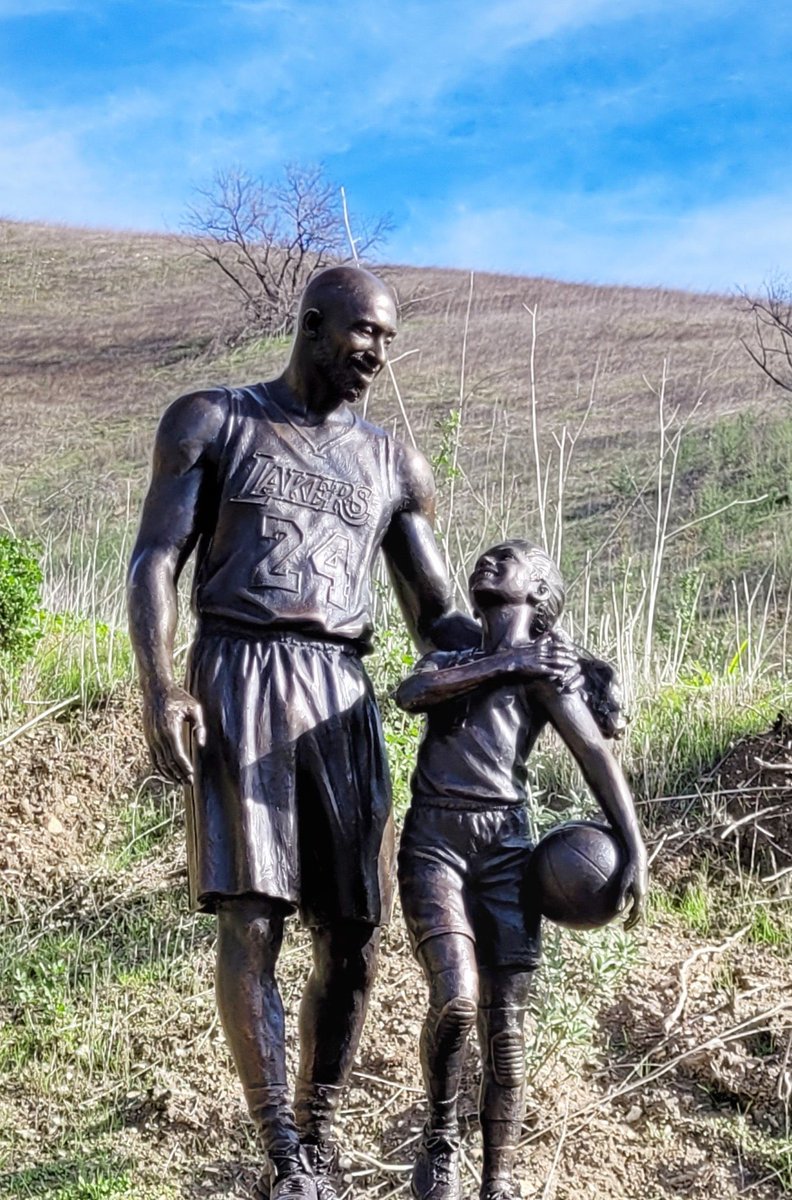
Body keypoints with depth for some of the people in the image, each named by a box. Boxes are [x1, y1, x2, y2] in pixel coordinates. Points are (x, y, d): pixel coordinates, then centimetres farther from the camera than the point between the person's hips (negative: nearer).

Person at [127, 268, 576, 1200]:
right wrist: (159, 689, -15)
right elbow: (155, 560, 0)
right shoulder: (212, 421, 9)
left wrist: (534, 664, 1)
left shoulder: (393, 465, 18)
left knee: (352, 930, -1)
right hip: (237, 679, -3)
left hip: (342, 693, 4)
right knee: (250, 918, -13)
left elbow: (436, 617, 19)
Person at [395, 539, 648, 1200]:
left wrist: (636, 852, -8)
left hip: (504, 843, -1)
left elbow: (598, 756, 1)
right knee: (456, 998, -20)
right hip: (432, 840, 1)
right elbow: (411, 694, -2)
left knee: (505, 1026, -6)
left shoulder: (544, 665, 10)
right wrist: (501, 666, -5)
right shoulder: (453, 654, 21)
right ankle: (441, 1138, 4)